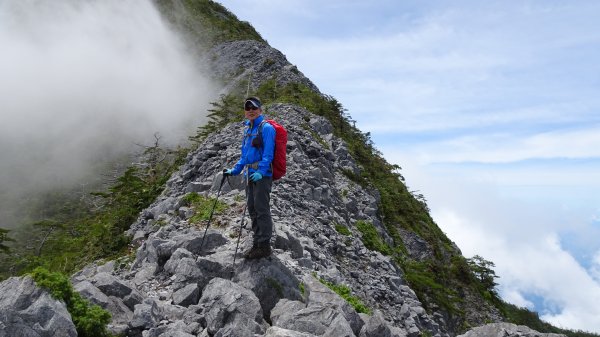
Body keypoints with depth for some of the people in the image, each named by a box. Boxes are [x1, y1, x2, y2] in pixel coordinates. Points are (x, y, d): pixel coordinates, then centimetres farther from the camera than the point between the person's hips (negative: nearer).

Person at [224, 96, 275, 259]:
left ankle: (264, 246, 3)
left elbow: (268, 153, -16)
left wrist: (261, 172, -27)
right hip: (249, 175, 9)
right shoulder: (247, 128, 19)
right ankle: (257, 244, 22)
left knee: (262, 210, -5)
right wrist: (234, 170, 19)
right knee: (252, 210, 12)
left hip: (262, 175, -9)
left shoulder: (266, 128, -7)